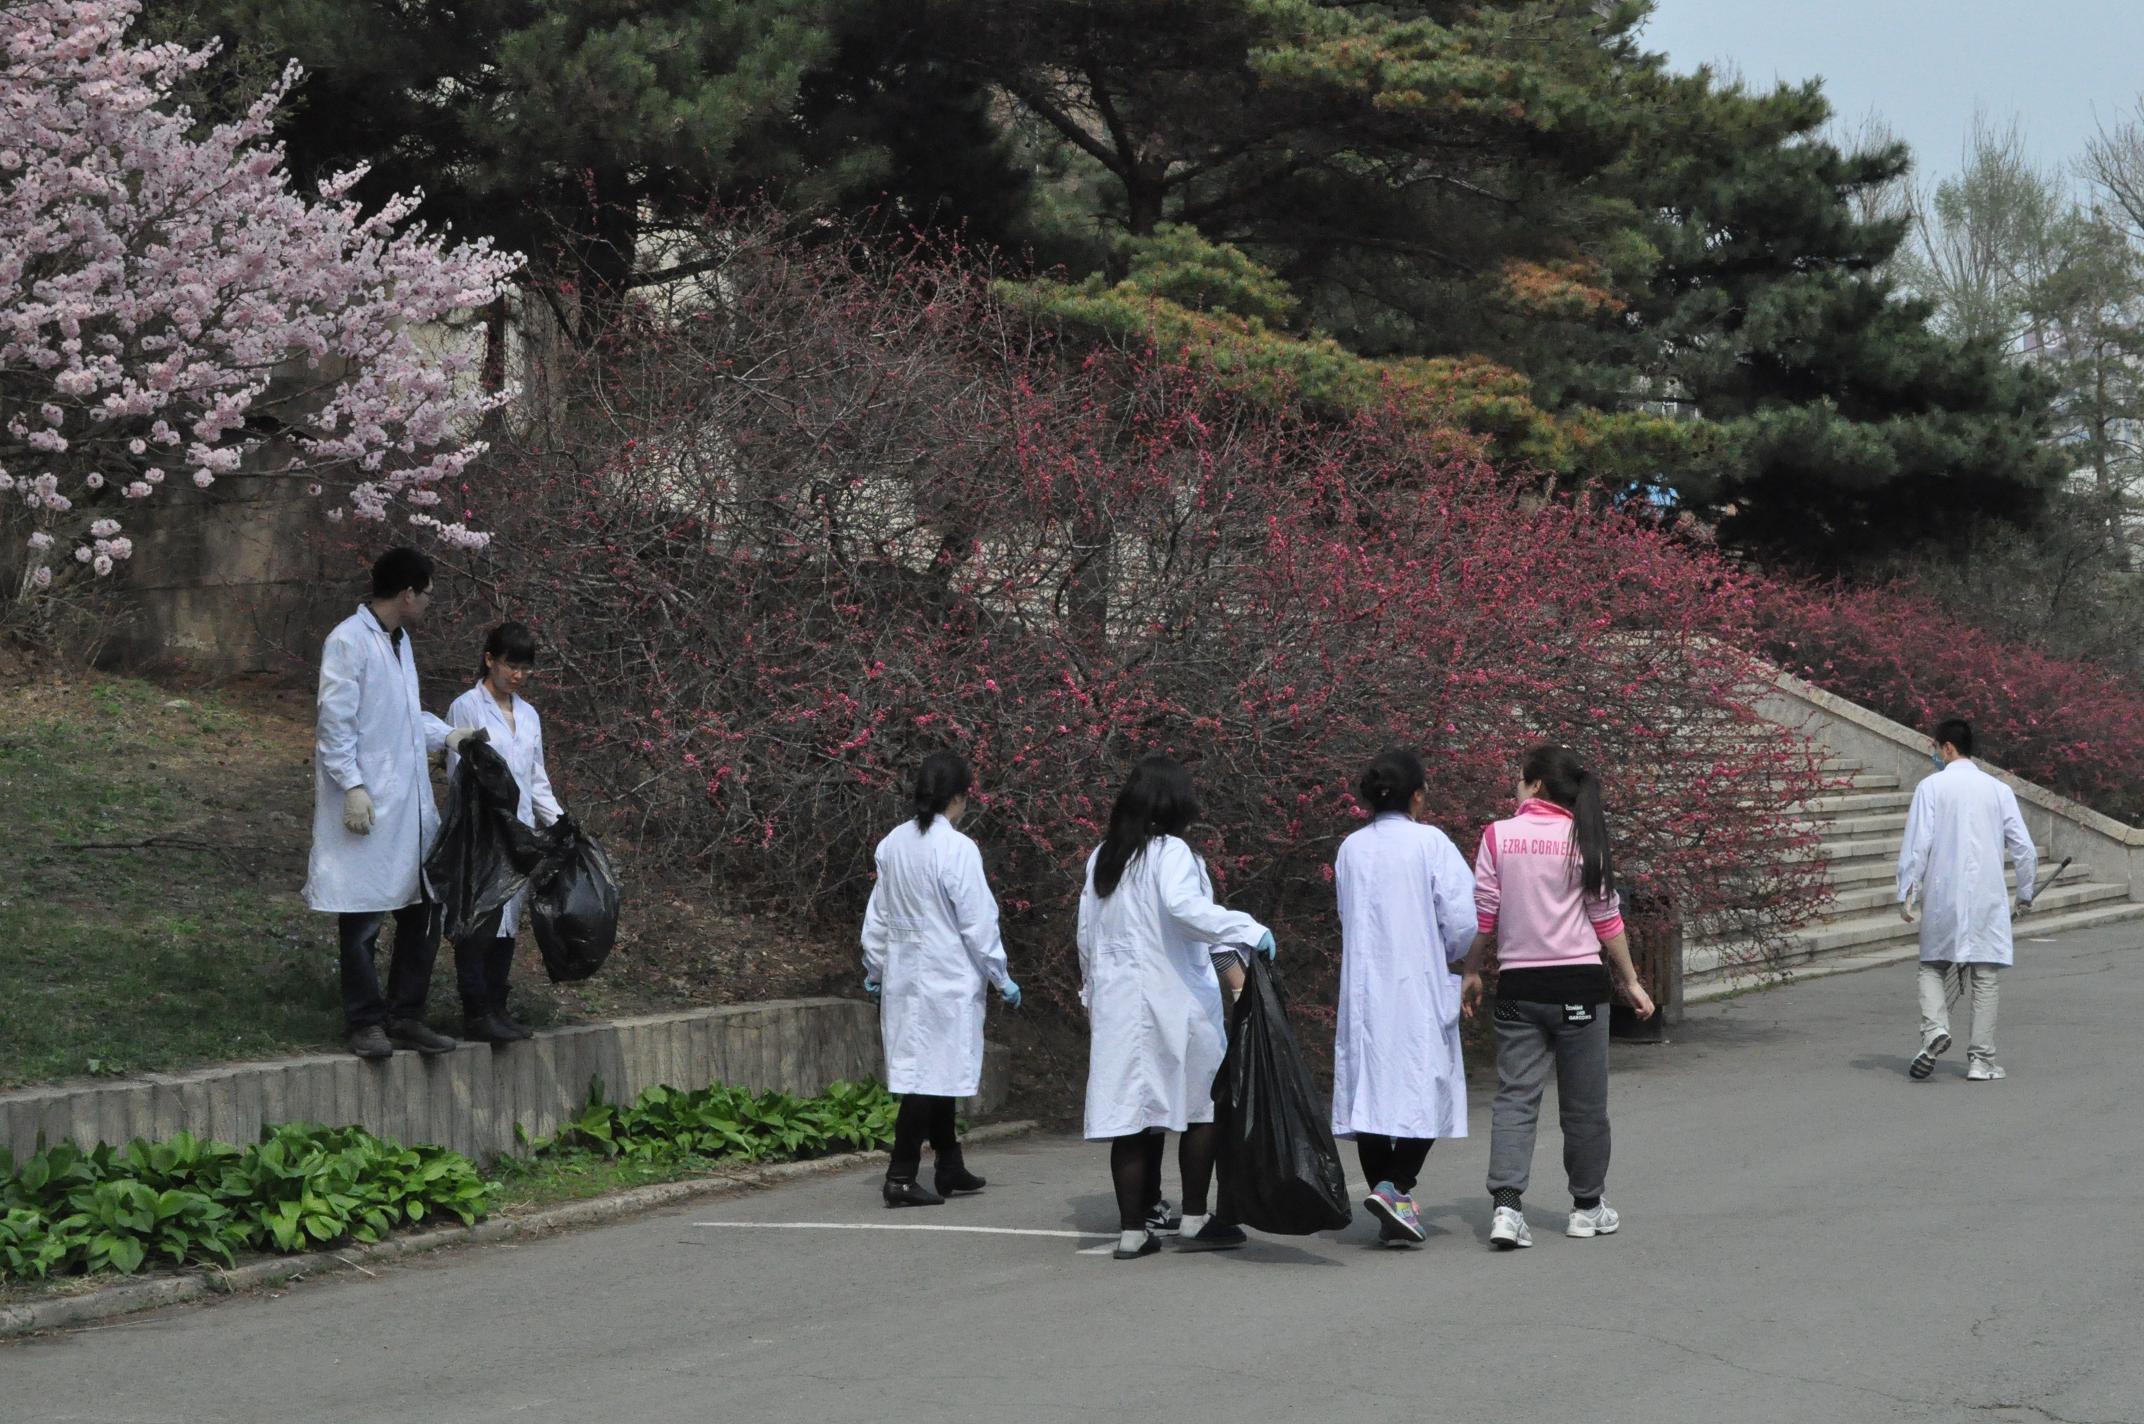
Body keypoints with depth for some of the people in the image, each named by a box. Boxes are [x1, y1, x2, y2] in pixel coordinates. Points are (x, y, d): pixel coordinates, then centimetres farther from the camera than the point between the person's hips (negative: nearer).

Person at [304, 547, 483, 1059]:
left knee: (424, 908, 10)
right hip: (367, 805, -9)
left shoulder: (399, 641, 16)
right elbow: (335, 722, -15)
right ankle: (366, 1023, 8)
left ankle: (405, 1017, 19)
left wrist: (447, 735, 12)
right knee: (362, 920, 0)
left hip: (410, 804, 9)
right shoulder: (348, 641, -11)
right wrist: (353, 787, -20)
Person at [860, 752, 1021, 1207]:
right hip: (947, 977, -7)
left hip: (903, 976, 7)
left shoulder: (893, 844, 3)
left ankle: (949, 1168, 26)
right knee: (932, 1075, -2)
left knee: (934, 1071, 16)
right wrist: (1002, 980, -3)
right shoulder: (957, 849, -16)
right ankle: (901, 1177, -4)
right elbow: (978, 923, -13)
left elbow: (878, 914, 12)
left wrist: (874, 968, 24)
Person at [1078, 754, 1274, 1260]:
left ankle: (1133, 1228, 4)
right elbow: (1184, 907, -29)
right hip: (1174, 998, -6)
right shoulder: (1170, 853, -10)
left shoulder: (1102, 859, 11)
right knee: (1202, 1106, 8)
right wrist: (1248, 932, -29)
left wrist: (1093, 992, 29)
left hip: (1117, 1004, 6)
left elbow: (1087, 936, 18)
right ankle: (1194, 1220, 9)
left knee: (1132, 1114, 6)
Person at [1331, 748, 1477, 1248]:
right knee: (1425, 1090, 2)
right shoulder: (1429, 842, -8)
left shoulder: (1351, 849, 6)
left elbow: (1347, 916, 10)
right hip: (1419, 989, -5)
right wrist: (1452, 958, 8)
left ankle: (1388, 1203, 10)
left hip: (1363, 988, 5)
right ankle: (1397, 1187, -15)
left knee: (1370, 1089, 8)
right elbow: (1461, 920, -11)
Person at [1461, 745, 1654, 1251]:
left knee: (1515, 1096, 1)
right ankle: (1588, 1206, 21)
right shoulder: (1584, 839, -2)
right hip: (1579, 981, 0)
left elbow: (1483, 914, -1)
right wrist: (1630, 981, 9)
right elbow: (1607, 919, 0)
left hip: (1518, 983, 0)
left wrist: (1472, 971, 12)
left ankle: (1506, 1205, -14)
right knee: (1583, 1103, 10)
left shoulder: (1498, 836, -2)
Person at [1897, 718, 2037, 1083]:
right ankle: (1981, 1060, 4)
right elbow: (2024, 848, 5)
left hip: (1942, 896, -1)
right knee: (1986, 977, 6)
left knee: (1934, 966, 13)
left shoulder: (1931, 787, -3)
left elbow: (1916, 844, -8)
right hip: (1987, 897, 2)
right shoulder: (1999, 790, 5)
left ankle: (1935, 1028, -11)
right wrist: (2025, 893, 18)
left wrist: (1906, 893, -3)